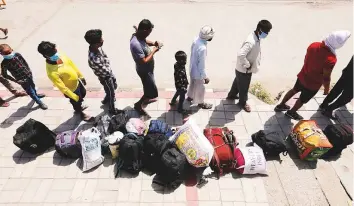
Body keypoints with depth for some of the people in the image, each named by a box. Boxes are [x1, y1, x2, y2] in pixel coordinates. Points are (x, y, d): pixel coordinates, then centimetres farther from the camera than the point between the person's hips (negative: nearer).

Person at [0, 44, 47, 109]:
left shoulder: (17, 54, -11)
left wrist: (29, 71, 4)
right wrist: (16, 80, -14)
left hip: (28, 75, 5)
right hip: (22, 79, -5)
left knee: (33, 86, 30)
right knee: (30, 92, 7)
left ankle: (36, 95, 60)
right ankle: (40, 103, 25)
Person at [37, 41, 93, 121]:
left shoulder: (60, 56, -17)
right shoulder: (52, 72, -36)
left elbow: (72, 64, 1)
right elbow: (62, 88, -28)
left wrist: (81, 76, 10)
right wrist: (75, 97, -21)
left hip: (77, 81, 7)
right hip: (71, 89, -7)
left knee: (83, 94, 31)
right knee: (76, 102, 20)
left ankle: (79, 107, 61)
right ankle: (81, 114, 52)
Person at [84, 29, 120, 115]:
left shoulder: (95, 47, -18)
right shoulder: (94, 59, -43)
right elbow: (106, 71, -29)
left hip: (109, 72, 8)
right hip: (105, 77, -7)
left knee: (114, 86, 32)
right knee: (111, 93, 17)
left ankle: (106, 99, 60)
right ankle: (112, 109, 46)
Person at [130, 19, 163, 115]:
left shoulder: (138, 36, -8)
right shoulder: (136, 44, -37)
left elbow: (145, 41, 15)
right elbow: (144, 62, -33)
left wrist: (154, 43, -5)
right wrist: (154, 51, -23)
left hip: (148, 68, 9)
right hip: (144, 70, -9)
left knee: (148, 86, 31)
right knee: (153, 92, 3)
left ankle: (146, 99, 56)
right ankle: (138, 104, 23)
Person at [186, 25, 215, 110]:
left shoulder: (196, 39, -11)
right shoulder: (202, 48, -37)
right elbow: (201, 64, -28)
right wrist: (205, 77, -16)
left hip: (192, 68, 8)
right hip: (197, 71, -8)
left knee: (193, 83, 31)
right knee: (200, 88, 17)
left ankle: (190, 97, 55)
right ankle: (201, 103, 41)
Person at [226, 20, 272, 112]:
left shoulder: (256, 37, -3)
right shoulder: (251, 42, -34)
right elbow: (240, 55, -43)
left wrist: (249, 65, 11)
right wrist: (247, 65, -28)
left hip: (244, 69, 9)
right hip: (244, 70, -9)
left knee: (238, 82, 30)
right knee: (244, 87, 14)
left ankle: (231, 95, 53)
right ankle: (243, 102, 38)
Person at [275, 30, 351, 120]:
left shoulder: (313, 45, -16)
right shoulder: (331, 59, -34)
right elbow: (326, 78, -23)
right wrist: (327, 89, -5)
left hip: (303, 76, 6)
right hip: (313, 84, -6)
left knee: (295, 90, 30)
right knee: (303, 99, 21)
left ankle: (281, 105, 46)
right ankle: (291, 112, 44)